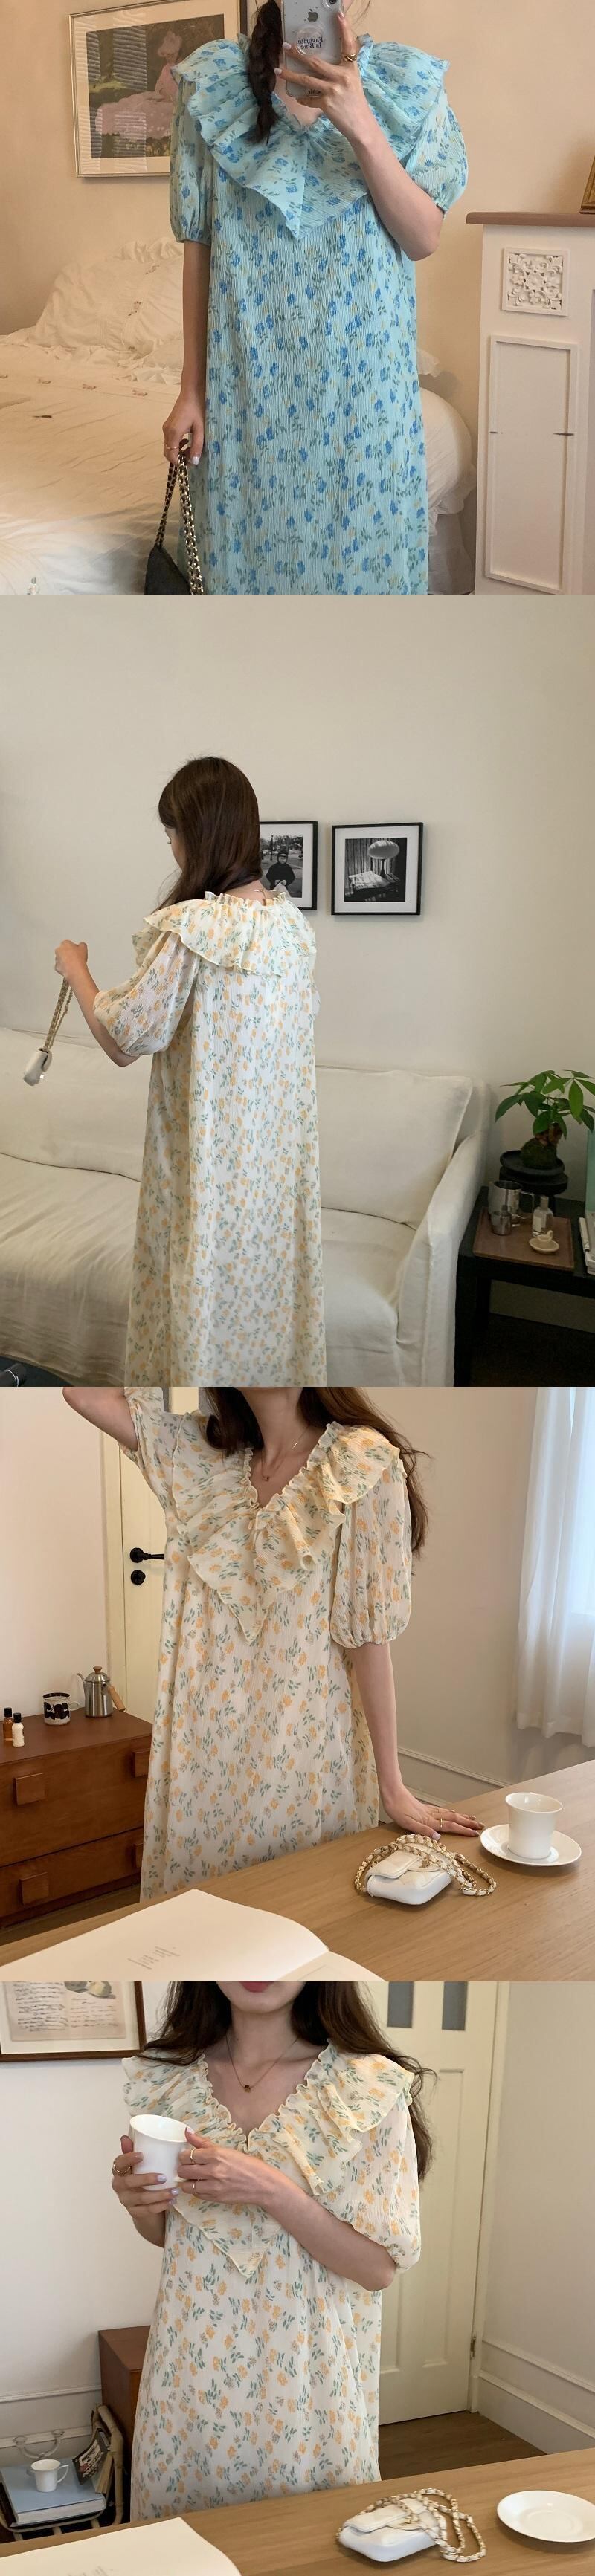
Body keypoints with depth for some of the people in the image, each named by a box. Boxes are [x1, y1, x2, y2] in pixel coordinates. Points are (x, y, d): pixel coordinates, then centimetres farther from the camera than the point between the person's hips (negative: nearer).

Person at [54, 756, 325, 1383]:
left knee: (205, 1279, 8)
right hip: (281, 1143, 6)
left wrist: (75, 969, 0)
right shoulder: (291, 919, -2)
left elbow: (124, 1038, -17)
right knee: (271, 1260, 19)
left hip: (208, 1149, -6)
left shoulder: (187, 928, -23)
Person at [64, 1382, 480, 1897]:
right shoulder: (205, 1457, 5)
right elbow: (85, 1393, 2)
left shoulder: (361, 1462, -11)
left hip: (303, 1751, -4)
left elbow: (369, 1630, -12)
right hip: (208, 1750, 5)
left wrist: (393, 1787, -9)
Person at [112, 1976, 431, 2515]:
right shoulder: (164, 2077, 0)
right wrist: (137, 2203, -9)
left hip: (305, 2376, -3)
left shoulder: (371, 2087, -13)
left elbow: (380, 2267, -11)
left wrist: (270, 2190, -23)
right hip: (193, 2370, 3)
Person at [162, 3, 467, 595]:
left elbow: (424, 240, -6)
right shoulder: (213, 83, 0)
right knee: (253, 554, 6)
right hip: (250, 375, 0)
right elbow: (200, 245, 2)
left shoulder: (405, 81, 0)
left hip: (363, 374, 0)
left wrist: (360, 126, -19)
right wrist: (192, 388, 0)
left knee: (366, 550, 4)